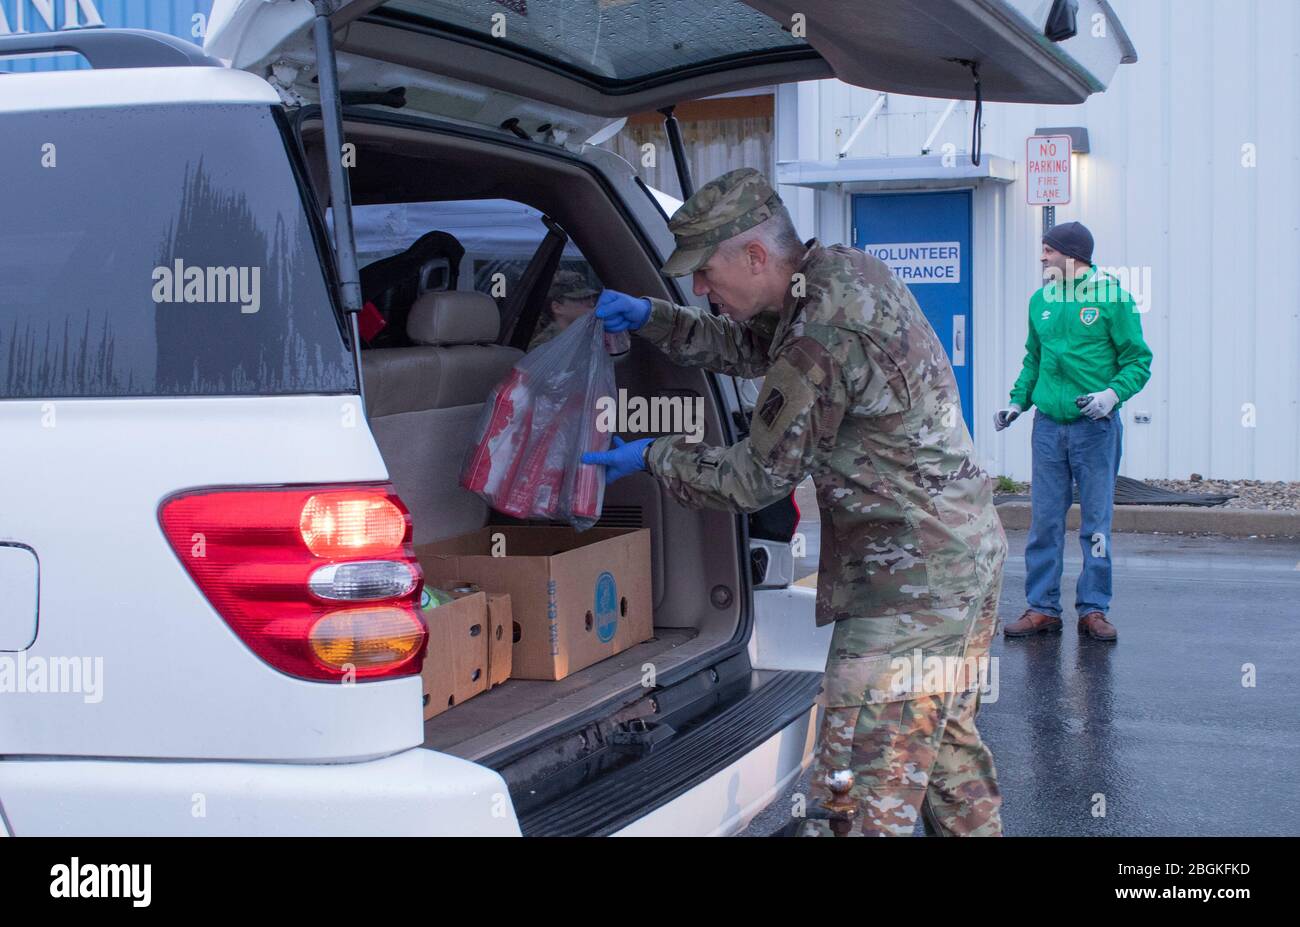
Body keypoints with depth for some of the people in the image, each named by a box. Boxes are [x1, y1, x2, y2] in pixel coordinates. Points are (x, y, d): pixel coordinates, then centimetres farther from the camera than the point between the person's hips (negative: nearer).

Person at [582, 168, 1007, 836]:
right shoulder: (841, 269, 6)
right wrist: (649, 318, 16)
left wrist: (652, 456, -1)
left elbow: (754, 480, -14)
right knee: (948, 744, 23)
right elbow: (753, 347, 24)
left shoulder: (824, 335, -24)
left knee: (861, 796, -8)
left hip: (911, 583, -10)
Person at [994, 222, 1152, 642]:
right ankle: (1042, 607, 12)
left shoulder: (1112, 299, -5)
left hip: (1096, 427, -4)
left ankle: (1094, 608, 11)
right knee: (1044, 521, 5)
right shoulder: (1040, 301, 11)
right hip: (1048, 426, 4)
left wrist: (1113, 392, -20)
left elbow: (1138, 359, -4)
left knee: (1096, 521, 3)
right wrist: (1017, 401, 7)